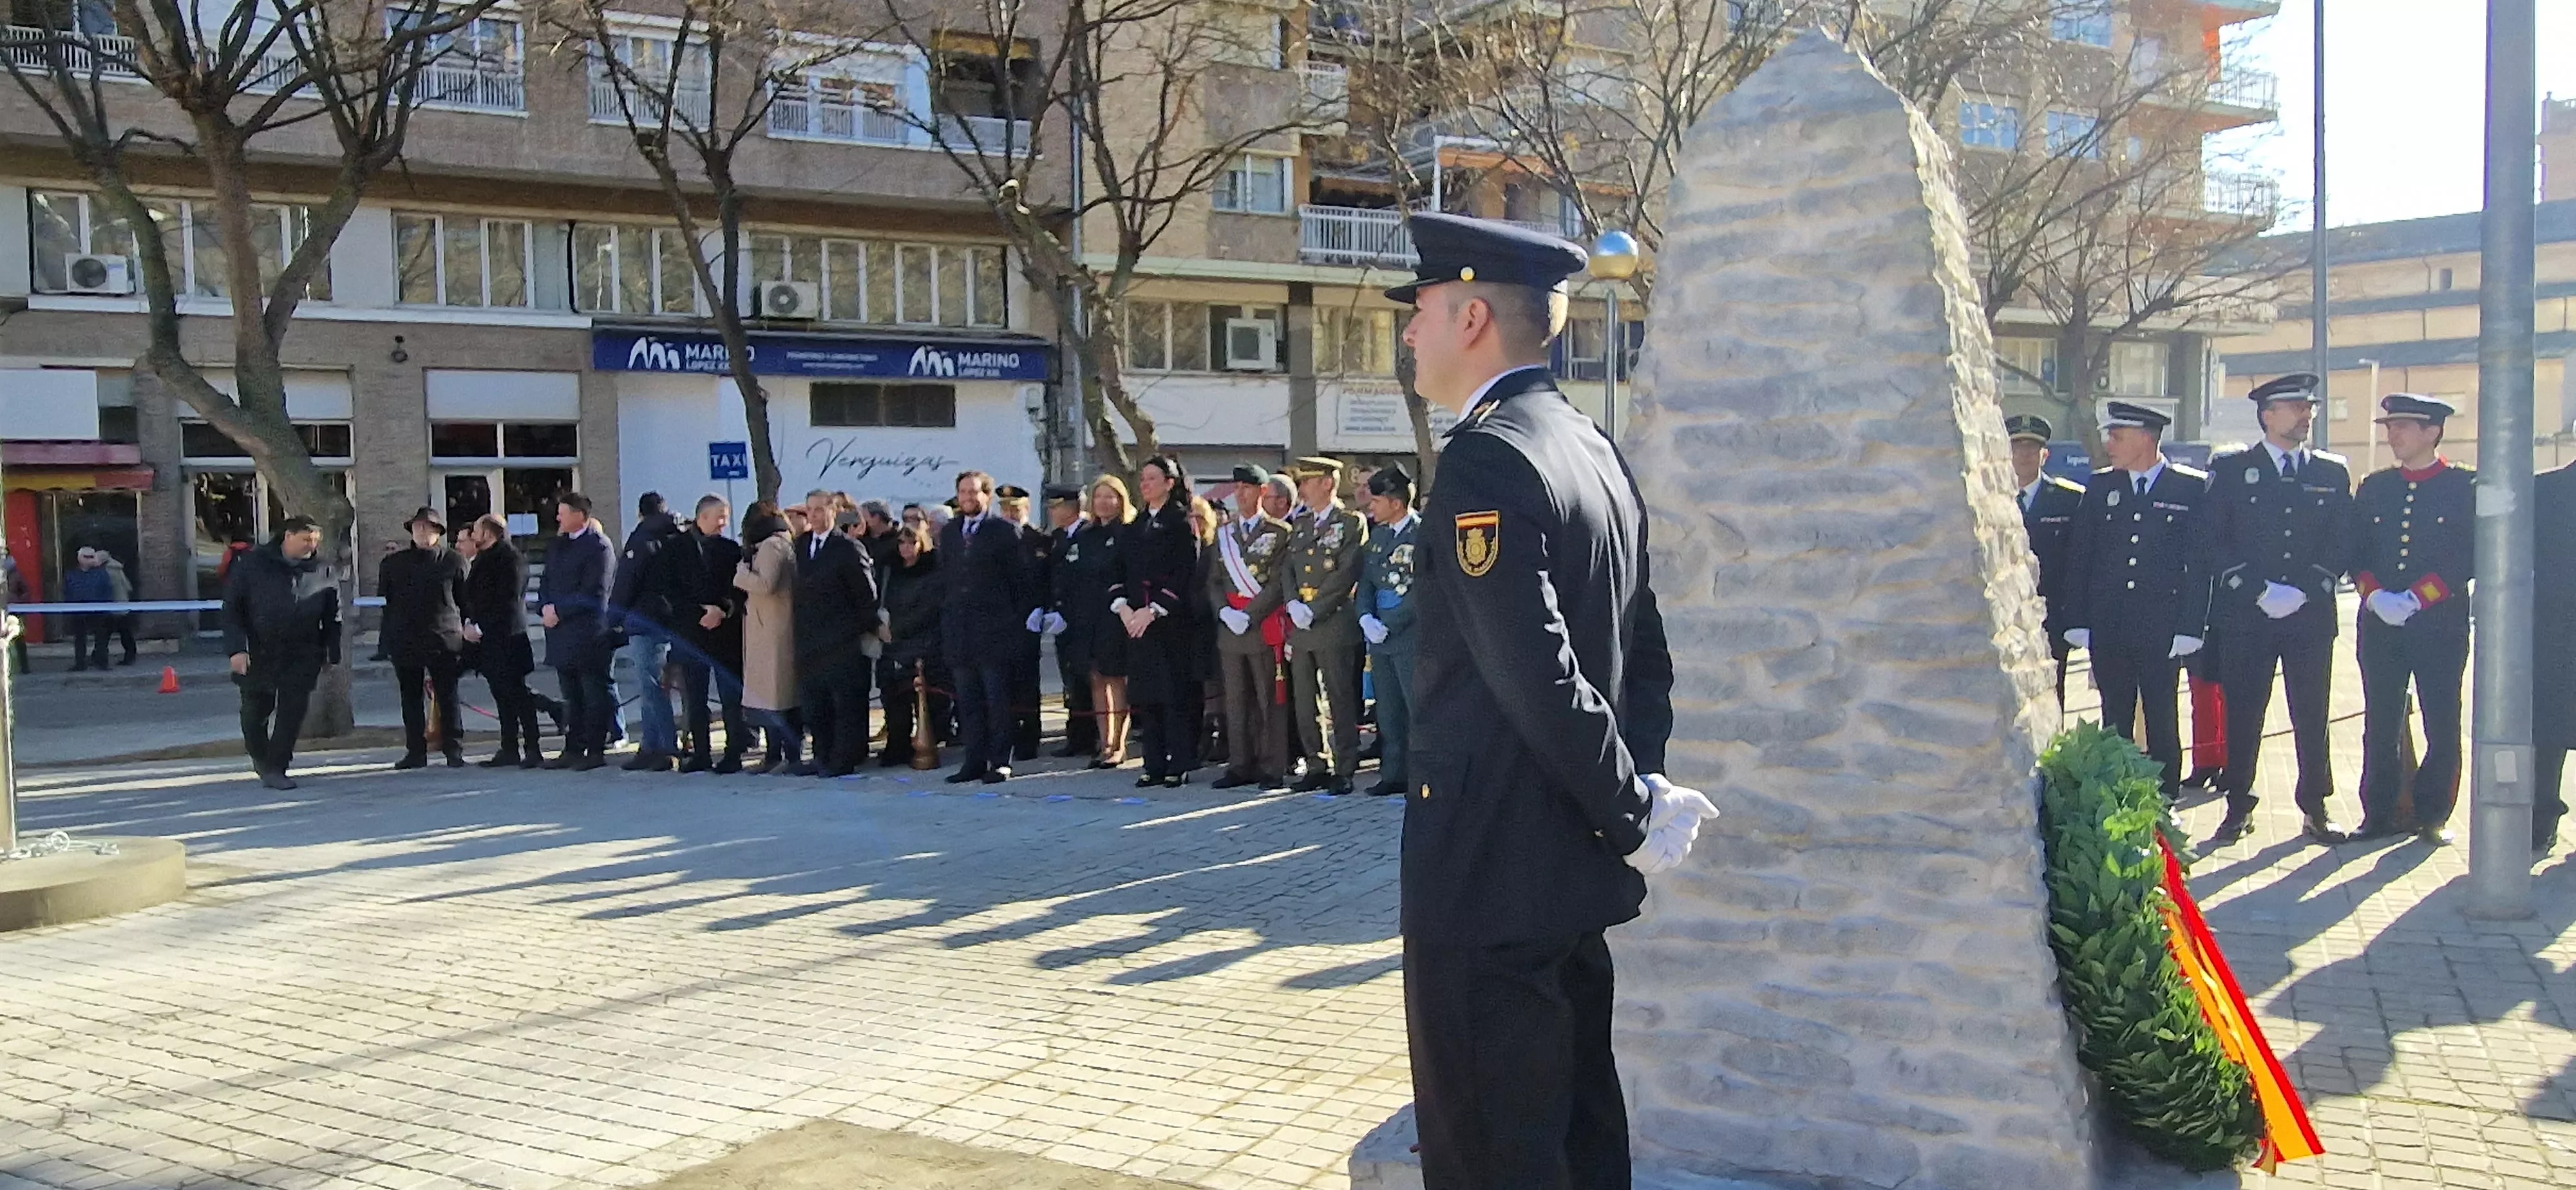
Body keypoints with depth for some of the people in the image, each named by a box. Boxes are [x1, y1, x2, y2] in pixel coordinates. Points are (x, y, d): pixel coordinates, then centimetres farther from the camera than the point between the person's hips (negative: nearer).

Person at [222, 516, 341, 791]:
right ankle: (260, 757, 35)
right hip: (259, 654, -1)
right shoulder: (252, 565, -2)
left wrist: (332, 653, 8)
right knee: (255, 712, 9)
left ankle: (276, 769, -1)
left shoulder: (321, 572, 4)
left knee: (292, 712, -8)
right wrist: (236, 648, -11)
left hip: (303, 657, 1)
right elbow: (232, 608, -2)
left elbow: (332, 617, 11)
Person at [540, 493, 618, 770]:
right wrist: (545, 608, -2)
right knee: (571, 695, 12)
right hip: (561, 633, 8)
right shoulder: (557, 545, 16)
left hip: (590, 633, -8)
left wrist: (559, 611, -15)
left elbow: (593, 593, -15)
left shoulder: (599, 546, -10)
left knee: (594, 693, -2)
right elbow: (546, 582, 18)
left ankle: (595, 751, 2)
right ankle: (573, 750, 17)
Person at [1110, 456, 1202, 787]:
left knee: (1175, 694, -6)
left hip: (1171, 621, -6)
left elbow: (1184, 573, -11)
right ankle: (1154, 765, 10)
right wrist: (1123, 607, -3)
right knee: (1145, 694, 5)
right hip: (1135, 620, 6)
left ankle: (1180, 765, 0)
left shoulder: (1181, 523, -3)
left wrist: (1153, 611, -16)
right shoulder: (1134, 527, 17)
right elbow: (1120, 571, 14)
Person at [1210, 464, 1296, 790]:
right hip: (1230, 630, 5)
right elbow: (1214, 581, 14)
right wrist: (1225, 612, -4)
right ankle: (1240, 766, 14)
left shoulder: (1280, 533, -1)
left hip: (1265, 627, -5)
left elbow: (1279, 582, -7)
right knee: (1236, 702, 7)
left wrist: (1248, 614, -13)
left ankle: (1273, 769, 2)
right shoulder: (1224, 535, 16)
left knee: (1270, 700, -2)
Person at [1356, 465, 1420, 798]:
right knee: (1388, 711, 12)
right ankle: (1394, 774, 18)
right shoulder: (1378, 535, 14)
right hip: (1379, 636, 8)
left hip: (1409, 635, -8)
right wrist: (1366, 618, -3)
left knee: (1418, 709, -7)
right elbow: (1366, 581, 15)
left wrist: (1388, 626, -14)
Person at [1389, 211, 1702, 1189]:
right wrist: (1641, 794, 7)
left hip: (1488, 876, -9)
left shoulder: (1486, 458, -17)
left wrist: (1635, 815, -14)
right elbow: (1648, 650, 14)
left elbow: (1538, 676, -23)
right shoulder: (1594, 450, 12)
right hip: (1576, 869, 9)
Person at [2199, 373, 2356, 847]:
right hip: (2245, 617, -2)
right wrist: (2259, 591, -10)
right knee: (2242, 715, 0)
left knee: (2312, 715, 4)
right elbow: (2211, 543, -1)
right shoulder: (2230, 470, 5)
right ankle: (2239, 808, 10)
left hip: (2311, 615, 2)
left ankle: (2315, 810, 13)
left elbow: (2342, 543, 7)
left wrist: (2306, 591, -8)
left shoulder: (2332, 473, 12)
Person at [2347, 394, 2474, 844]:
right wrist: (2375, 595, -8)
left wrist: (2415, 598, -14)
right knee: (2381, 724, 5)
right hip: (2379, 623, 3)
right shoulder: (2374, 487, 12)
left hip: (2441, 625, -3)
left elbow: (2470, 557, -6)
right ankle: (2380, 814, 12)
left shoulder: (2465, 486, 1)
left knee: (2442, 727, 0)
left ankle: (2431, 816, 10)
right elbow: (2356, 552, 10)